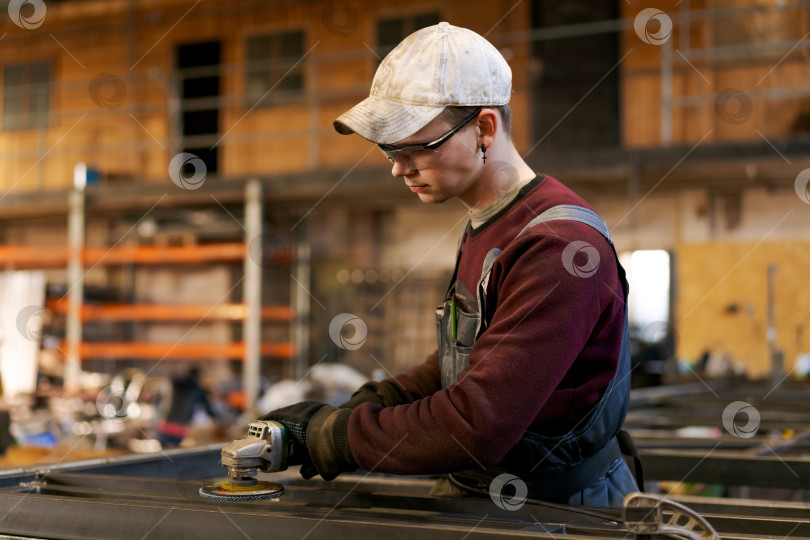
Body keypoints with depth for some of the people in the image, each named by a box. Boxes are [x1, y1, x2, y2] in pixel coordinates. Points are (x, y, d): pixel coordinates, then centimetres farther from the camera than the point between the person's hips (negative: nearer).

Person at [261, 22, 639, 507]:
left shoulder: (558, 246, -21)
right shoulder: (486, 228, 9)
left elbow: (478, 427, -25)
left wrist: (330, 435, -16)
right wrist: (372, 402, 4)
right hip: (473, 487, 8)